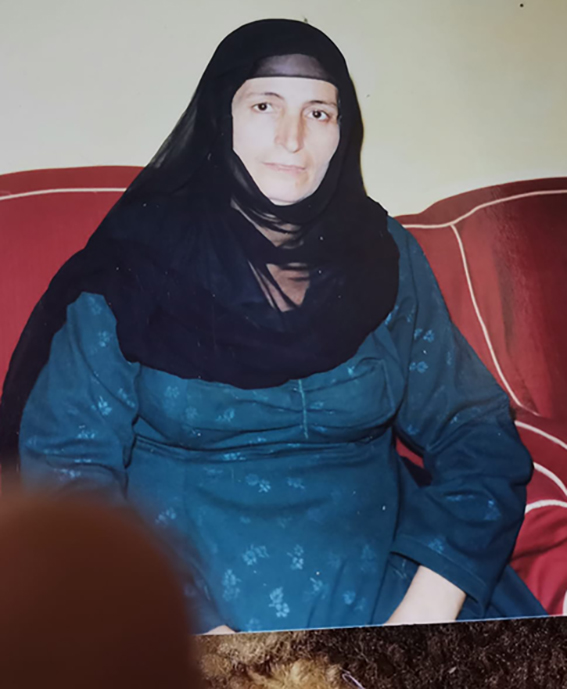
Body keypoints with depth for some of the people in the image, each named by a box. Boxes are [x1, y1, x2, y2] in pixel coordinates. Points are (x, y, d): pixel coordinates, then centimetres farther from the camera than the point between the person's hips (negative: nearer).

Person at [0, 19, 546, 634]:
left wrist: (431, 606, -13)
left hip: (376, 574, 2)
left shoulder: (384, 256, 3)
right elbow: (64, 460, -8)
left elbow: (478, 435, 3)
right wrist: (189, 632, -19)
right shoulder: (135, 261, -5)